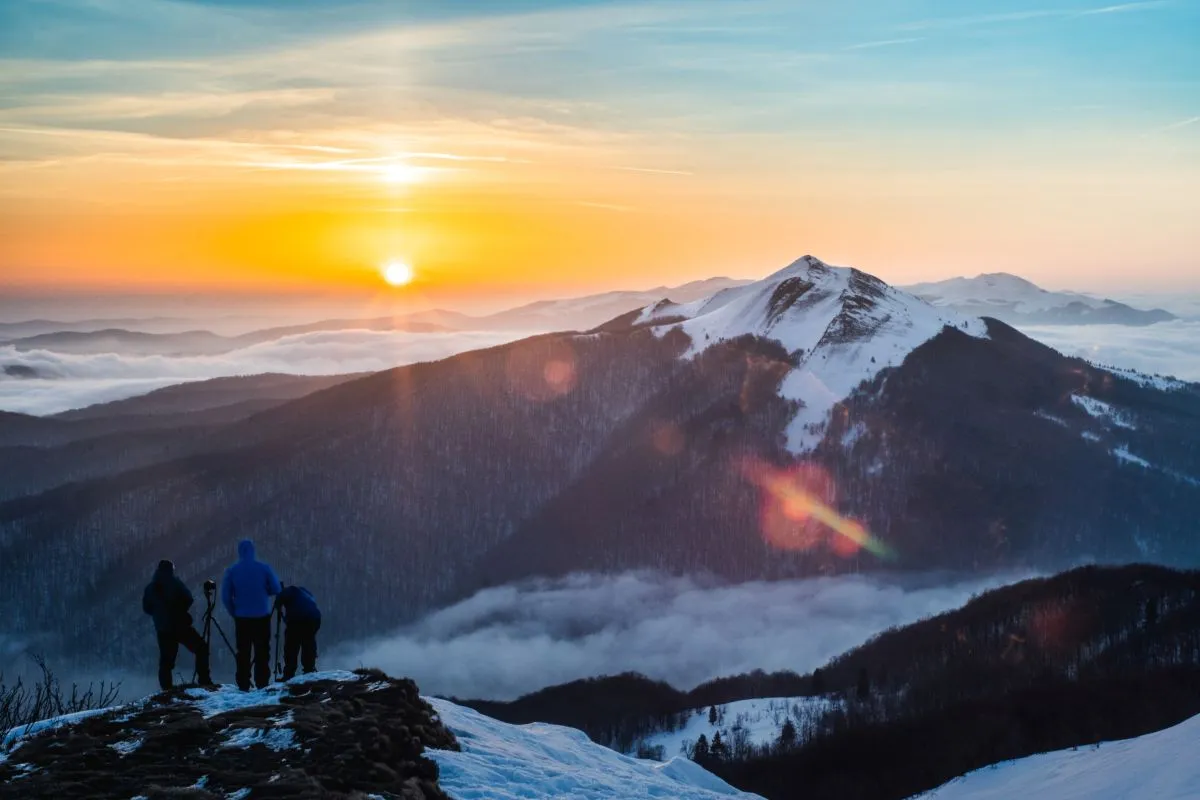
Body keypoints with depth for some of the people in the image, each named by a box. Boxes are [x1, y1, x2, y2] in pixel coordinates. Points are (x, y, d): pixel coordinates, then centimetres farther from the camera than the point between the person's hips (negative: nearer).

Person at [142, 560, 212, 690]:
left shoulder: (150, 588, 7)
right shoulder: (174, 582, -5)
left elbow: (146, 608, 11)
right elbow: (188, 599, -7)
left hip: (162, 629, 4)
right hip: (180, 625, -4)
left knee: (165, 659, 9)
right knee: (201, 649, 3)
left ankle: (166, 689, 3)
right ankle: (204, 680, -6)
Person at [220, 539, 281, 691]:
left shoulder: (231, 571, -3)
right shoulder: (264, 568, -5)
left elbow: (225, 597, -3)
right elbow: (276, 589, -1)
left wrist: (233, 613, 9)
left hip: (242, 618, 1)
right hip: (262, 617, -1)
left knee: (243, 653, 7)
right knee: (262, 652, 7)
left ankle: (243, 685, 5)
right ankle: (262, 684, 3)